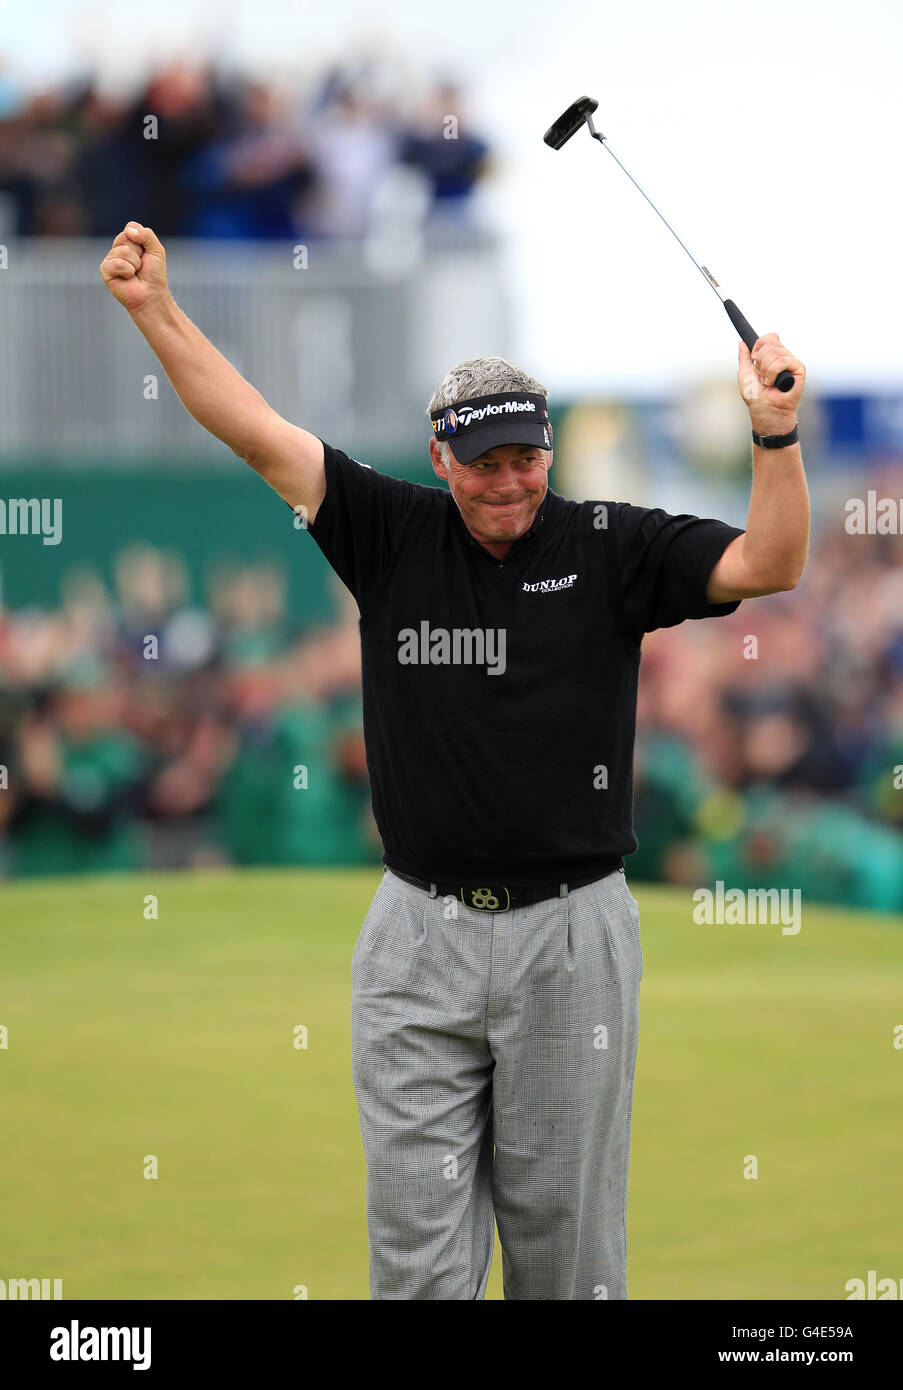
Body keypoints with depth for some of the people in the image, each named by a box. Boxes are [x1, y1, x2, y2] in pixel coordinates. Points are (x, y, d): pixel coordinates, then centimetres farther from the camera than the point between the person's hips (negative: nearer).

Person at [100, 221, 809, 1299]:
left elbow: (767, 566, -10)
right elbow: (260, 435, 0)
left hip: (571, 936, -1)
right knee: (417, 1246, 2)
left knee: (565, 1235, 6)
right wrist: (156, 310, -8)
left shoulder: (609, 548, 0)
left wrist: (775, 435, -26)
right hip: (419, 937, 1)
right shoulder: (394, 535, 4)